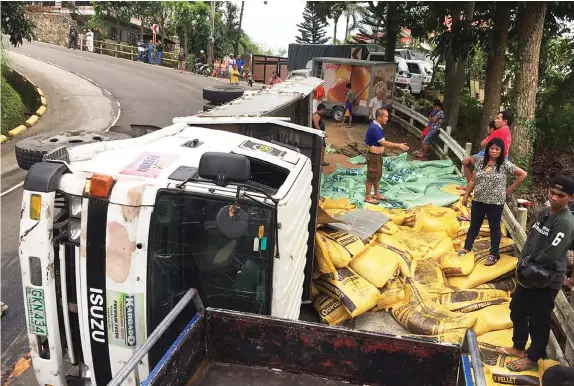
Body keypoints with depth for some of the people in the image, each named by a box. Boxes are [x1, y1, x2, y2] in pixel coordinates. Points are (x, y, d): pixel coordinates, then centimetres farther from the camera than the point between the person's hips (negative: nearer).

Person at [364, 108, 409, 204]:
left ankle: (377, 194, 34)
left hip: (378, 155, 10)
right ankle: (368, 197, 13)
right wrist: (399, 145, -26)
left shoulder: (376, 126, 6)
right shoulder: (374, 128, -26)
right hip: (373, 156, -10)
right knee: (372, 176, 1)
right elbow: (384, 143, -28)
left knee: (378, 175, 20)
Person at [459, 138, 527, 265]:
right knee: (474, 225, 16)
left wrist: (510, 189, -4)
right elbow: (473, 180, 7)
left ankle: (494, 254, 21)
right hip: (478, 200, 4)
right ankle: (467, 248, 31)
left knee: (494, 228, 10)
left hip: (495, 203, -3)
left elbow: (523, 174, -5)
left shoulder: (505, 164, -11)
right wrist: (466, 195, 7)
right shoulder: (481, 161, 1)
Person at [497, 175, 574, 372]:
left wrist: (528, 269, -14)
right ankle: (518, 347, 40)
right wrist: (522, 265, 0)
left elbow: (551, 255, -25)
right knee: (517, 311, 21)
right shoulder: (544, 213, 6)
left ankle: (532, 359, 25)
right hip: (528, 275, 9)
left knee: (538, 321, 7)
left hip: (546, 280, -9)